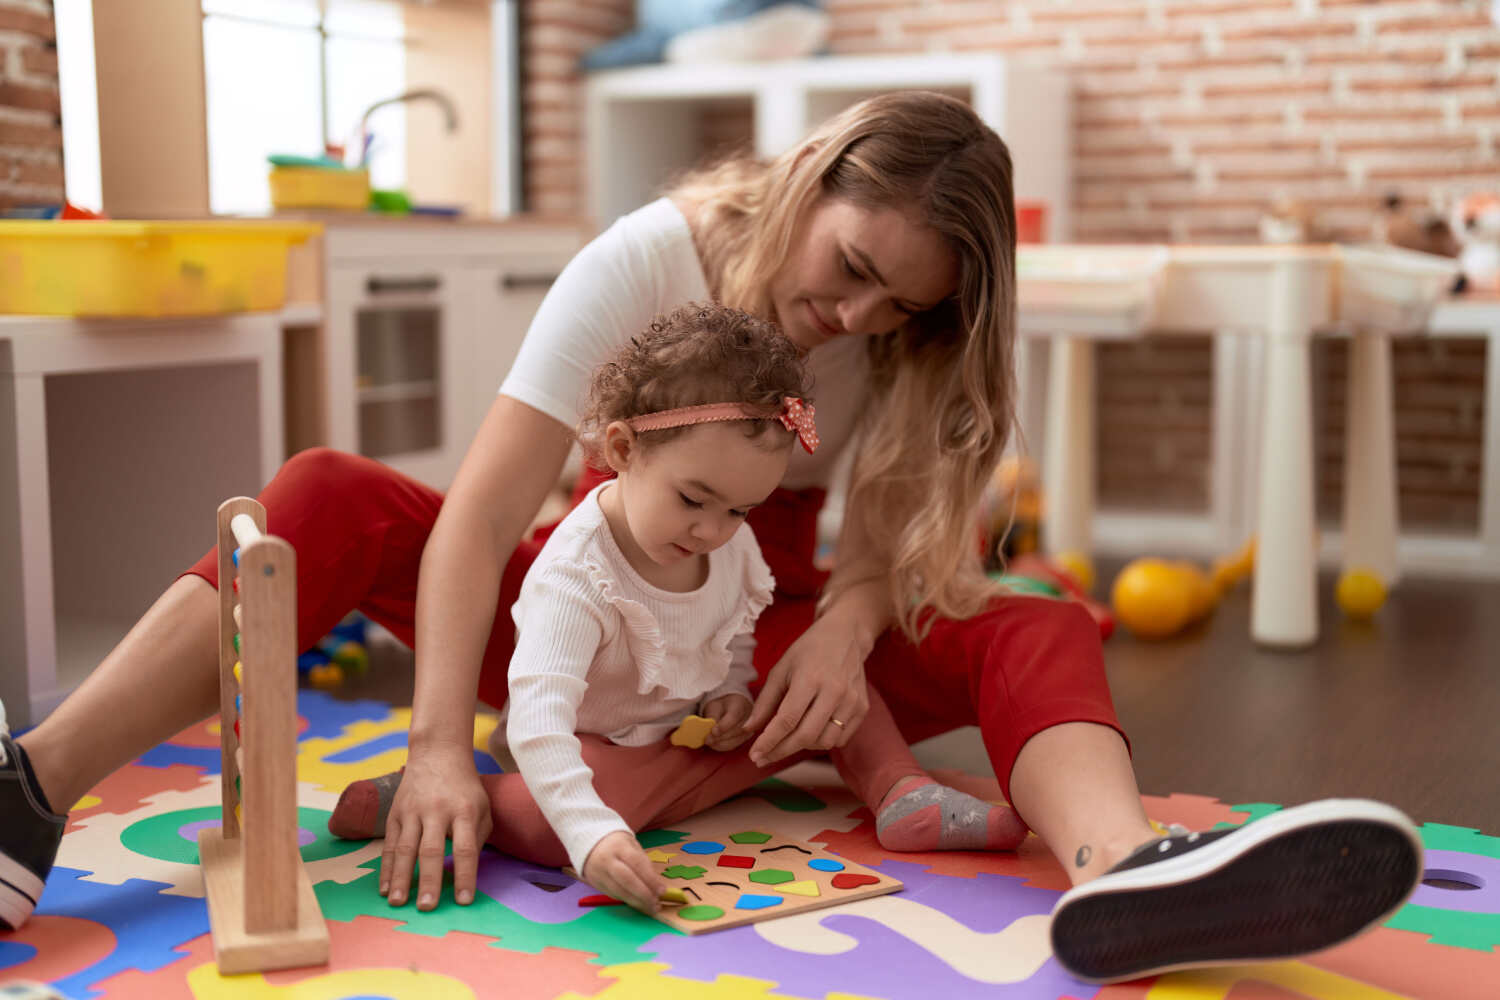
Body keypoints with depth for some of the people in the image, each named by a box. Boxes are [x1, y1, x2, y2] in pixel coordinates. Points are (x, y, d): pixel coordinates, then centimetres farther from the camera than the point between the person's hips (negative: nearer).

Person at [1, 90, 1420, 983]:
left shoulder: (907, 337, -6)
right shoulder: (642, 263, -18)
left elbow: (890, 524, -8)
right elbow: (485, 510, -26)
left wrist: (844, 628, -32)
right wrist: (440, 746, -36)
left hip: (766, 632, 2)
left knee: (1038, 635, -26)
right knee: (328, 501, -26)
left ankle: (1124, 870, -60)